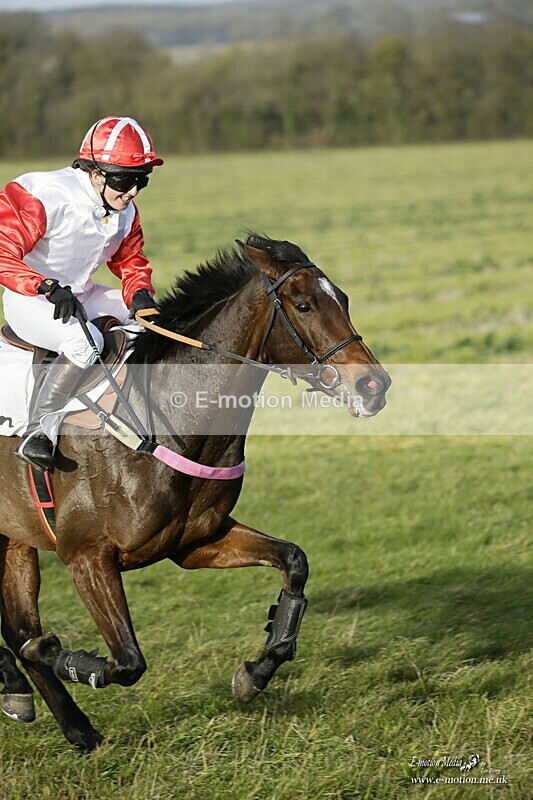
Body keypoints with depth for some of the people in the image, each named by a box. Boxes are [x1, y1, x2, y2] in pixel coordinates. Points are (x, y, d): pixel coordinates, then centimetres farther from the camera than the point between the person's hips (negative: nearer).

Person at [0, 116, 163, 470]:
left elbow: (131, 261, 15)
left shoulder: (125, 212, 2)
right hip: (29, 303, -8)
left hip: (82, 296, 8)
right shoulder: (46, 198, -22)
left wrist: (140, 293, -9)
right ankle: (36, 433, -29)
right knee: (84, 340, -37)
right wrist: (49, 288, -40)